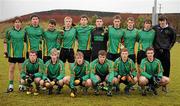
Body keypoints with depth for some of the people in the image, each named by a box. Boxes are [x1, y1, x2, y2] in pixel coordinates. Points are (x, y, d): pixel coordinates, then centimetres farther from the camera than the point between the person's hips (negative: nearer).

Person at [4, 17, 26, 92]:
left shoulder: (23, 31, 6)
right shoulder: (9, 31, 0)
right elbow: (5, 41, 3)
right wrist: (5, 50, -2)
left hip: (21, 53, 1)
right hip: (12, 53, -1)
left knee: (21, 69, 6)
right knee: (11, 69, 4)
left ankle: (21, 85, 16)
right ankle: (11, 86, 12)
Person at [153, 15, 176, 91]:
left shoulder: (170, 29, -1)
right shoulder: (155, 28, -1)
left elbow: (174, 37, 15)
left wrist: (170, 46, 11)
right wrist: (154, 45, 8)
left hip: (166, 51, 1)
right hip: (157, 51, 0)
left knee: (166, 68, 4)